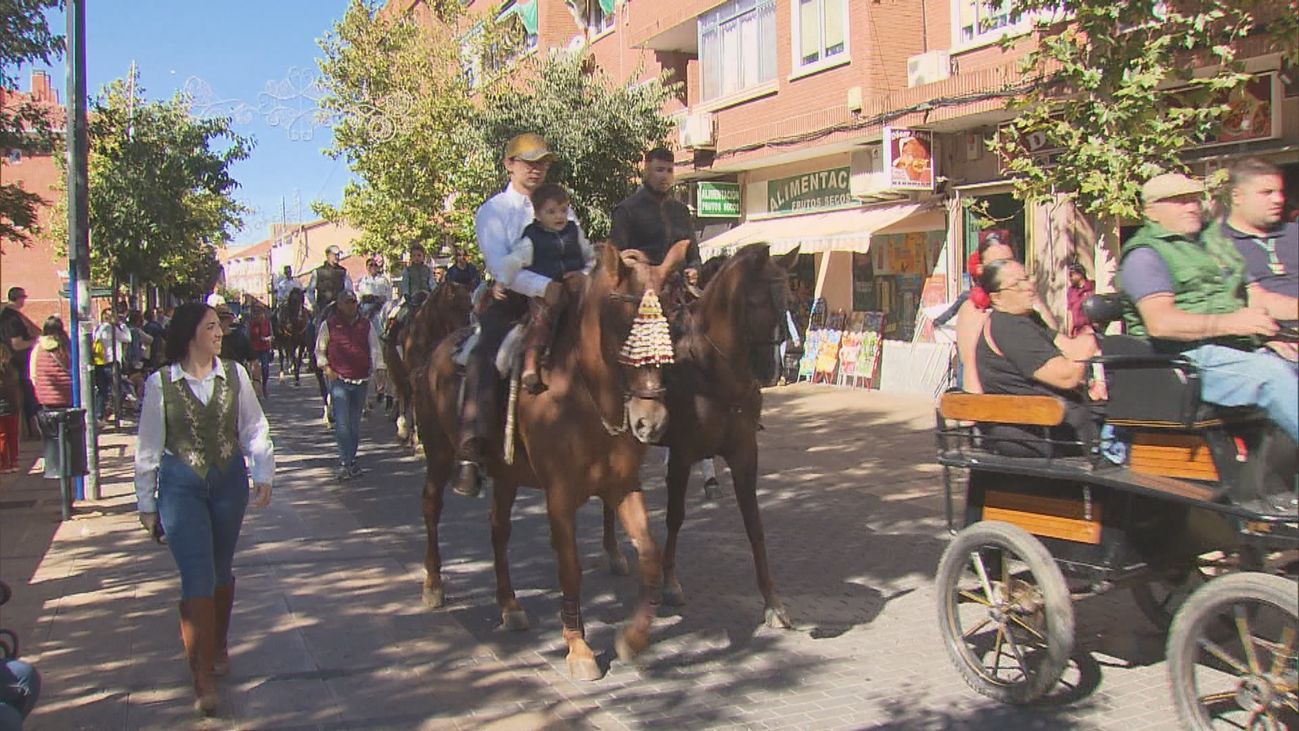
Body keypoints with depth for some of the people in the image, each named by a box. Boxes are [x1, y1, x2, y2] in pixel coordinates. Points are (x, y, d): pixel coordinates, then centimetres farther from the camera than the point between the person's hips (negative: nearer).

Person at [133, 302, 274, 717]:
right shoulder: (161, 383, -5)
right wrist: (146, 502, 5)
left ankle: (219, 647, 37)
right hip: (181, 486, -2)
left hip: (229, 481, 2)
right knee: (197, 577, -8)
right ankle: (202, 676, -2)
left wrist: (263, 475, -6)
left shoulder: (234, 375, -1)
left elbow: (254, 428, 3)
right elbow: (149, 445, 1)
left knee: (221, 571, 15)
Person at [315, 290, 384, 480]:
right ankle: (345, 463, -10)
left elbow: (375, 349, 6)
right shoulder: (329, 325, 3)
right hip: (338, 380, -3)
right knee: (342, 423, -11)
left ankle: (351, 460, 19)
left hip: (361, 381, 3)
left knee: (355, 423, 9)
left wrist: (379, 369, -8)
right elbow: (319, 350, 10)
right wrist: (327, 369, -3)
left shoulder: (366, 325, 9)